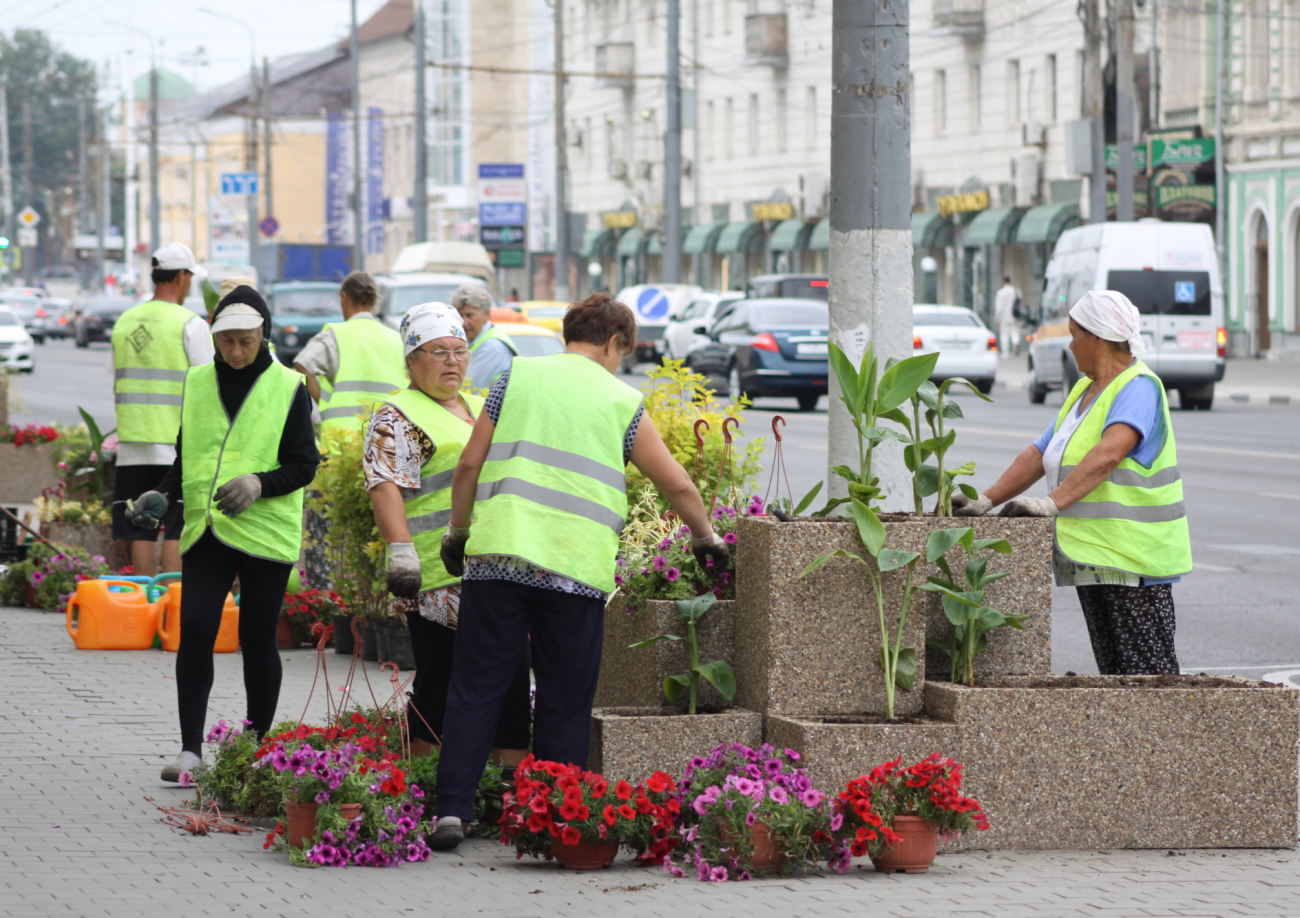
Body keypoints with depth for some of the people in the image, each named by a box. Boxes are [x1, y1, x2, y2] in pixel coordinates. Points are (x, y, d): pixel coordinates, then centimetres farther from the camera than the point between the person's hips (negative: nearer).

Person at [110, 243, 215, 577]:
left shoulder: (124, 322, 9)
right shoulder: (191, 325, -7)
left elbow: (117, 385, 16)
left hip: (133, 443, 5)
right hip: (179, 446, -5)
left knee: (142, 532, 6)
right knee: (177, 531, -2)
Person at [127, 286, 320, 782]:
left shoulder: (288, 388, 1)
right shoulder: (198, 383, 11)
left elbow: (304, 465, -2)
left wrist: (259, 484, -19)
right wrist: (163, 496, 1)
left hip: (264, 531, -3)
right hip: (206, 531, 3)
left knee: (257, 639, 2)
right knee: (194, 630, -10)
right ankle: (191, 749, -8)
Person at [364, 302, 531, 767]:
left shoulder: (481, 410, 22)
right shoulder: (398, 418, -3)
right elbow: (385, 485, -15)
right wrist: (400, 551, -27)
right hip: (439, 581, -8)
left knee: (511, 677, 6)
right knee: (439, 687, -5)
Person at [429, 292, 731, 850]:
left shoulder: (517, 378, 11)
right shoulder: (621, 401, 9)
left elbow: (470, 464, 9)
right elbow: (676, 484, 12)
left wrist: (457, 532, 20)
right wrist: (705, 537, 29)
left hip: (498, 553, 1)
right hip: (577, 568, -1)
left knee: (475, 690, 3)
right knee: (564, 704, 7)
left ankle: (452, 809, -4)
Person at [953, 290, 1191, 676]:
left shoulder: (1139, 388, -12)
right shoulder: (1085, 389, 18)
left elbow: (1107, 456, -29)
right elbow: (1038, 455, 19)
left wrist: (1054, 502, -36)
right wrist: (987, 500, 8)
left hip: (1133, 559, -9)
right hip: (1091, 557, 9)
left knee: (1148, 673, -11)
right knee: (1112, 671, 7)